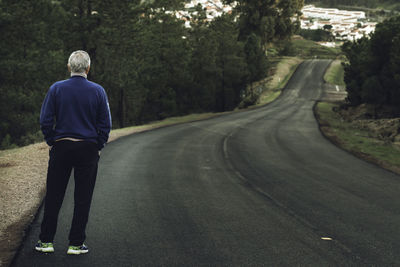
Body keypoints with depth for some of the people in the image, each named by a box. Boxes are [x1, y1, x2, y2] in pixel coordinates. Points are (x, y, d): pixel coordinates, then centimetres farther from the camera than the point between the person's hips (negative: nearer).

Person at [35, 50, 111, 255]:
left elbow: (45, 121, -3)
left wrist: (52, 142, 9)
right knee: (83, 198, 5)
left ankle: (46, 241, 13)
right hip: (88, 149, -1)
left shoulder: (56, 89, -2)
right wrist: (98, 147, 8)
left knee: (53, 196, 9)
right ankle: (76, 244, 8)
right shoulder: (98, 91, -2)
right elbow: (105, 125, -2)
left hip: (61, 148, 1)